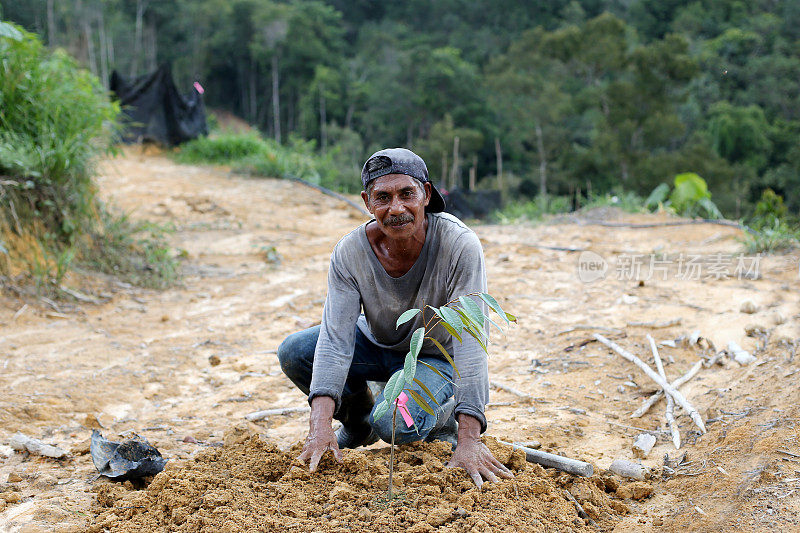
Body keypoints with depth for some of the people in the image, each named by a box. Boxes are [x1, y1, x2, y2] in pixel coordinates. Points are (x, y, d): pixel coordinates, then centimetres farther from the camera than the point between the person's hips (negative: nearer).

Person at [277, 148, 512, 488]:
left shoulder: (460, 246, -30)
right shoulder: (349, 252, -20)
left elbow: (471, 341, -34)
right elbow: (335, 338, -25)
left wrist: (468, 439, -41)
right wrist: (321, 425, -38)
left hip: (436, 357, -4)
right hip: (377, 345, 4)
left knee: (396, 424, -32)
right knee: (293, 351, -15)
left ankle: (442, 420, 6)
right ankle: (359, 420, 12)